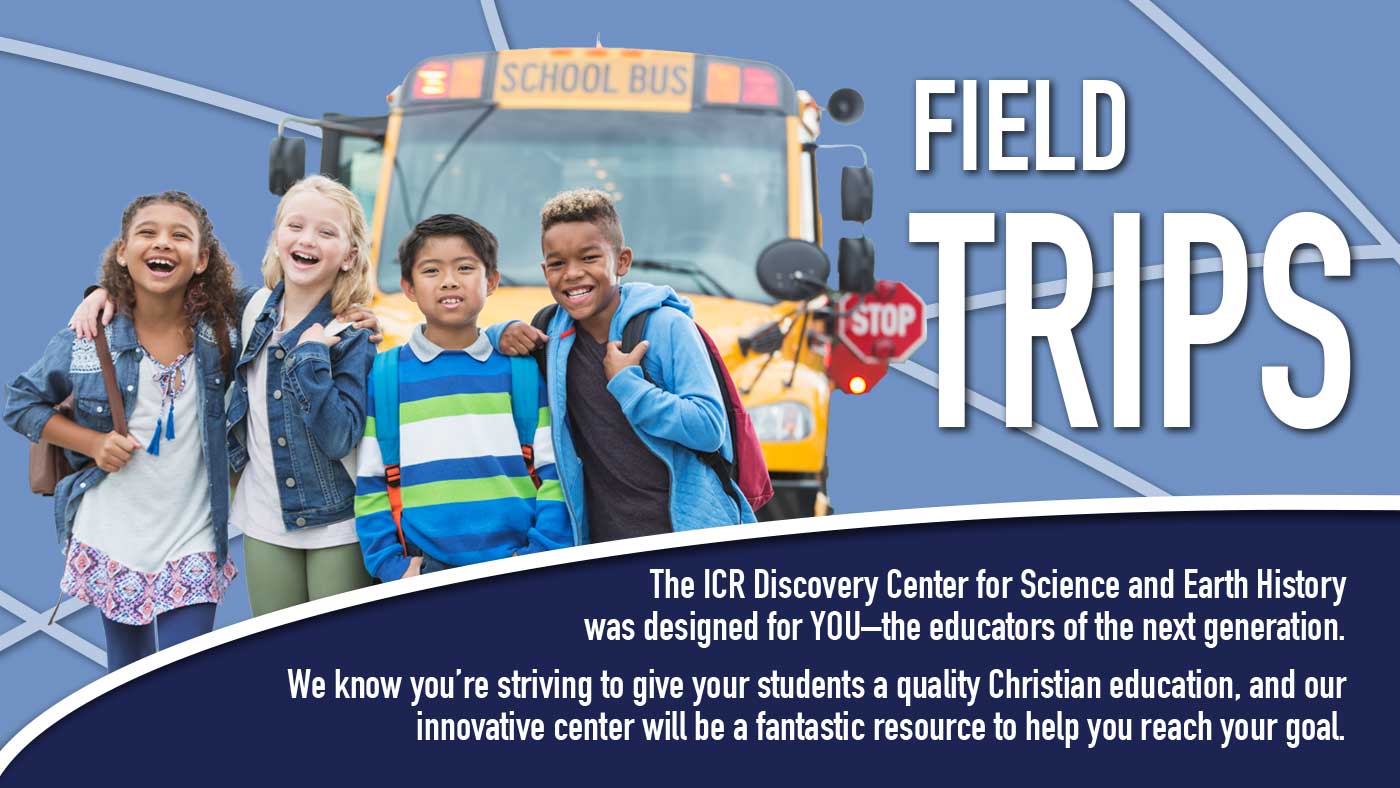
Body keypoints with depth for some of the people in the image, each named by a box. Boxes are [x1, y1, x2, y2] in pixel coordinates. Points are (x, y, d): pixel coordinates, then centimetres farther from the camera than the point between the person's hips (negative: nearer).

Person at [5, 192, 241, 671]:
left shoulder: (224, 333, -6)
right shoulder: (87, 339, -8)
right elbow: (21, 403, 5)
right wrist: (93, 442, -9)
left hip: (192, 543, -1)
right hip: (111, 538, 1)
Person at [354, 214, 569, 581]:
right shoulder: (381, 378, 7)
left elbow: (554, 472, 6)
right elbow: (369, 483, 8)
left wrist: (540, 555, -5)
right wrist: (391, 564, -2)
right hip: (426, 574, 0)